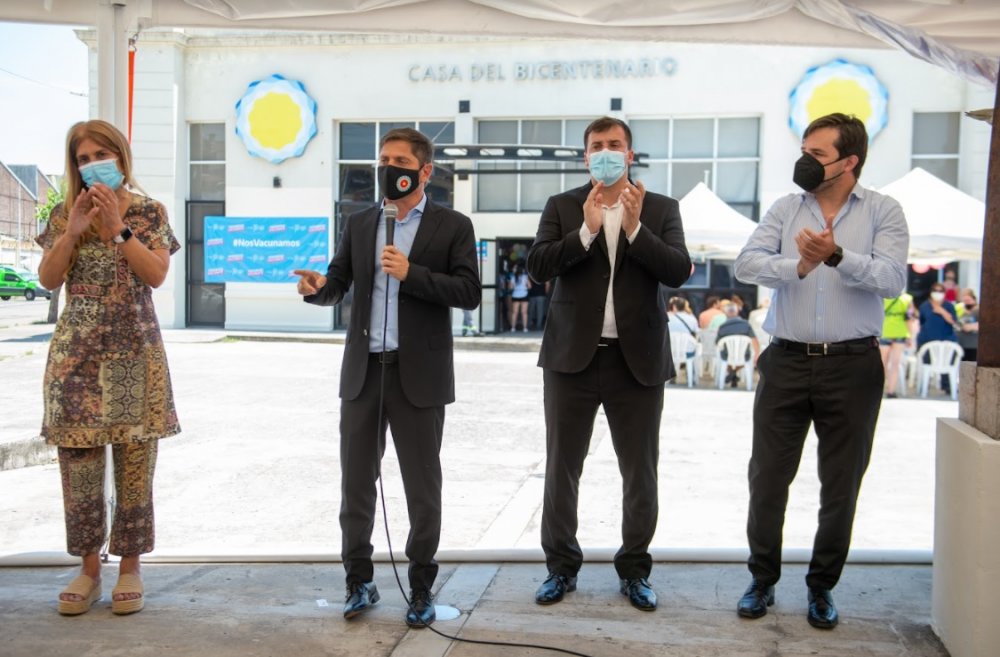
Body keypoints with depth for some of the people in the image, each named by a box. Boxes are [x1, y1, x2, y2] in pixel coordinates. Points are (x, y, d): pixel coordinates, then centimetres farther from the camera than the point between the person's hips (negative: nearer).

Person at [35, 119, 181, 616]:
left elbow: (156, 274, -7)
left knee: (133, 462, 1)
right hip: (76, 352, 2)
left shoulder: (148, 211, 5)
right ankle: (88, 568, 16)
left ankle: (130, 567, 14)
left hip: (135, 351, -2)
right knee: (78, 463, 2)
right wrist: (73, 230, -10)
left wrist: (117, 227, -14)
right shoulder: (66, 213, 11)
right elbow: (48, 280, 2)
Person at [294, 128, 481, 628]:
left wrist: (412, 273, -18)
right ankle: (359, 581, 25)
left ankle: (421, 587, 20)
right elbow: (338, 285, 7)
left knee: (422, 486, 6)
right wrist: (317, 287, -15)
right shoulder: (359, 224, 11)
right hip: (363, 370, 4)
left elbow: (469, 293, -9)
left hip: (419, 374, -3)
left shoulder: (453, 226, -1)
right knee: (356, 481, 9)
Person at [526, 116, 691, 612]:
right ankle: (561, 566, 23)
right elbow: (537, 266, -8)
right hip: (573, 355, 0)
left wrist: (635, 227, -19)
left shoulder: (661, 209, 5)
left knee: (640, 473, 8)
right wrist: (587, 229, -19)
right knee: (561, 468, 8)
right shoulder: (562, 207, 5)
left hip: (638, 359, 0)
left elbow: (679, 272, -8)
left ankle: (634, 570, 24)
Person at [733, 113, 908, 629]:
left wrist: (837, 256, -28)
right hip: (787, 361, 2)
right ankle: (762, 580, 24)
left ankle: (822, 587, 27)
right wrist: (798, 266, -24)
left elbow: (892, 279, -13)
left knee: (841, 485, 9)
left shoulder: (883, 212, 1)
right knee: (767, 476, 6)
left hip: (852, 364, -1)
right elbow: (746, 263, -7)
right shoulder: (786, 208, 6)